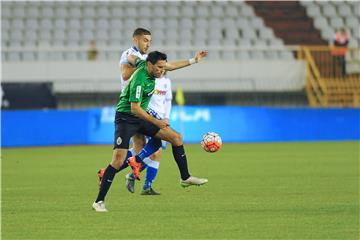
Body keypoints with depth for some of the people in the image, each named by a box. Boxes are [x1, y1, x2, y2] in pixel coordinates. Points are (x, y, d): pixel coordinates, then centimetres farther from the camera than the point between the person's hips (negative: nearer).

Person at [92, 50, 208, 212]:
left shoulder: (146, 64, -3)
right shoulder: (139, 80, -27)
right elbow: (135, 109, -29)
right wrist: (156, 122, -25)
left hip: (142, 116, 9)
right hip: (125, 118, -9)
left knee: (176, 138, 5)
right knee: (118, 160, -19)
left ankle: (185, 178, 16)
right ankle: (99, 201, -13)